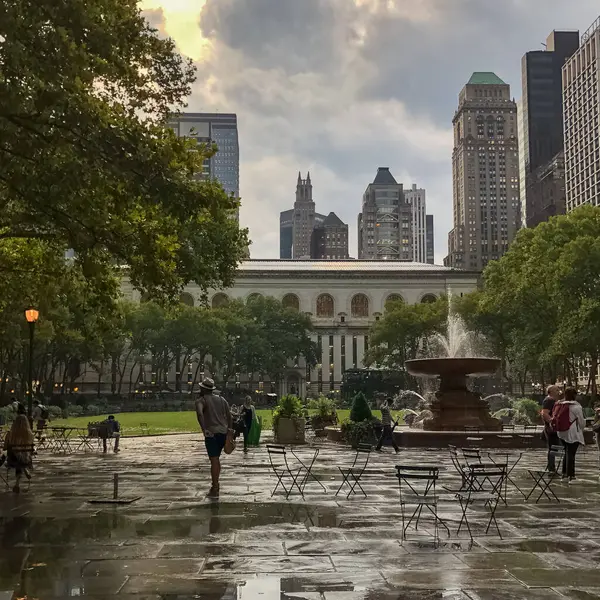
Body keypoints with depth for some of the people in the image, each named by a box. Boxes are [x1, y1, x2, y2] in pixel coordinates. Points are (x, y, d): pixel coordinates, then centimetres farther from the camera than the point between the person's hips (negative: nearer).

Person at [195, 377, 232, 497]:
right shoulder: (221, 399, 16)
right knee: (216, 459, 20)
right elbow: (229, 416, 11)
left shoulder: (201, 400, -3)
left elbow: (199, 413, -24)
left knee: (214, 460, -5)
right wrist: (229, 430, 14)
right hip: (223, 433, 6)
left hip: (212, 433, -6)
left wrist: (204, 430, -26)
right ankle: (215, 484, 30)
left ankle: (215, 490, -4)